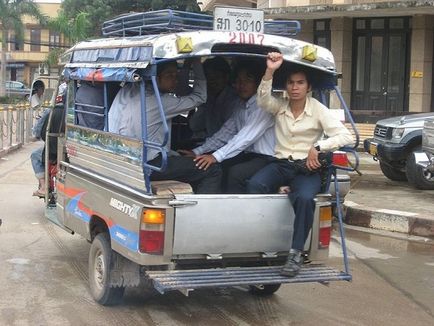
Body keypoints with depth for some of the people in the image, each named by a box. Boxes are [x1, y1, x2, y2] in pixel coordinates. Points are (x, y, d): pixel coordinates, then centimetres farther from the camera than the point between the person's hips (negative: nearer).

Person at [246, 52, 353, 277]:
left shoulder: (318, 110, 1)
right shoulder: (279, 106, 10)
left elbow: (345, 136, -6)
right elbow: (263, 100, -15)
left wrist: (317, 148, -17)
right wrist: (270, 71, -27)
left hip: (307, 167, -3)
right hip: (280, 164, 3)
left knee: (304, 198, -35)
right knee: (254, 184, -30)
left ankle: (296, 254, -24)